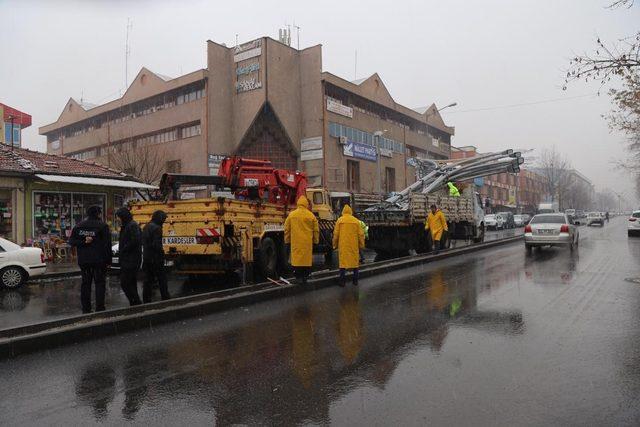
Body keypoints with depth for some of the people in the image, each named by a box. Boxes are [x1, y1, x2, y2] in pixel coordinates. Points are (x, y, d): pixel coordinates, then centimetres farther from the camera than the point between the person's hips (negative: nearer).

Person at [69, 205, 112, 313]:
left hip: (83, 260, 4)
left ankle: (86, 309, 13)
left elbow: (71, 241, 2)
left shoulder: (78, 226, 8)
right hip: (99, 260, -4)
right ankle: (99, 309, 0)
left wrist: (83, 242, -7)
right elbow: (107, 244, -9)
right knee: (100, 283, 2)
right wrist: (108, 260, -5)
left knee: (85, 283, 10)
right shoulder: (102, 226, -6)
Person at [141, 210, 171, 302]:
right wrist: (162, 253, -9)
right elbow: (157, 245, -21)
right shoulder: (157, 228, -16)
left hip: (146, 257, 8)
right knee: (162, 279, 2)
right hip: (155, 258, -8)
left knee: (148, 279, 11)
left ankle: (146, 300, 13)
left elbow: (143, 242, 17)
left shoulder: (146, 227, 13)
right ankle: (165, 298, 7)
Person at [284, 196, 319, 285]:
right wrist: (316, 240, 15)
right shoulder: (311, 216, -1)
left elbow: (287, 229, 4)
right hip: (308, 242, 0)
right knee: (307, 257, 7)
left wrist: (287, 240, 14)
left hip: (296, 242, 0)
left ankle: (298, 276, 3)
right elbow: (316, 230, 4)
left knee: (296, 257, 5)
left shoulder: (291, 215, 0)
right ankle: (305, 276, 9)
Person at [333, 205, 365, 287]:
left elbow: (336, 234, -2)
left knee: (342, 261, 2)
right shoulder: (356, 221, 3)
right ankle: (355, 281, 15)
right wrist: (361, 245, 12)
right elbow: (360, 234, 3)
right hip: (354, 245, 1)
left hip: (343, 245, -1)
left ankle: (342, 281, 1)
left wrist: (335, 245, 8)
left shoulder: (339, 220, -1)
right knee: (355, 261, 11)